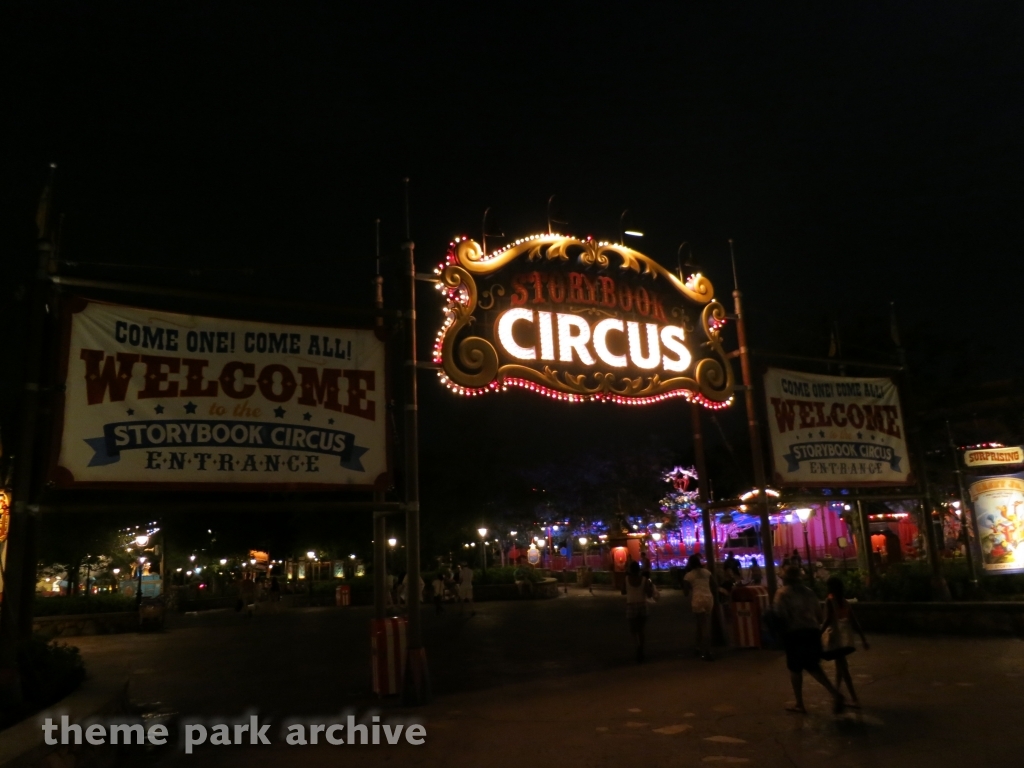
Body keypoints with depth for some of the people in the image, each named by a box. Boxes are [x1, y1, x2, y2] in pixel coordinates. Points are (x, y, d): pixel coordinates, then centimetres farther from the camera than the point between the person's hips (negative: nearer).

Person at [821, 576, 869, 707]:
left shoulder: (830, 601, -8)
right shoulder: (845, 602, 11)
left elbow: (828, 620, -18)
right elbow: (854, 622, 9)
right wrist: (863, 638, 12)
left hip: (835, 636, -7)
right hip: (845, 635, 7)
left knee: (842, 666, -6)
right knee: (840, 664, 22)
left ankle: (854, 699, -8)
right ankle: (836, 691, 35)